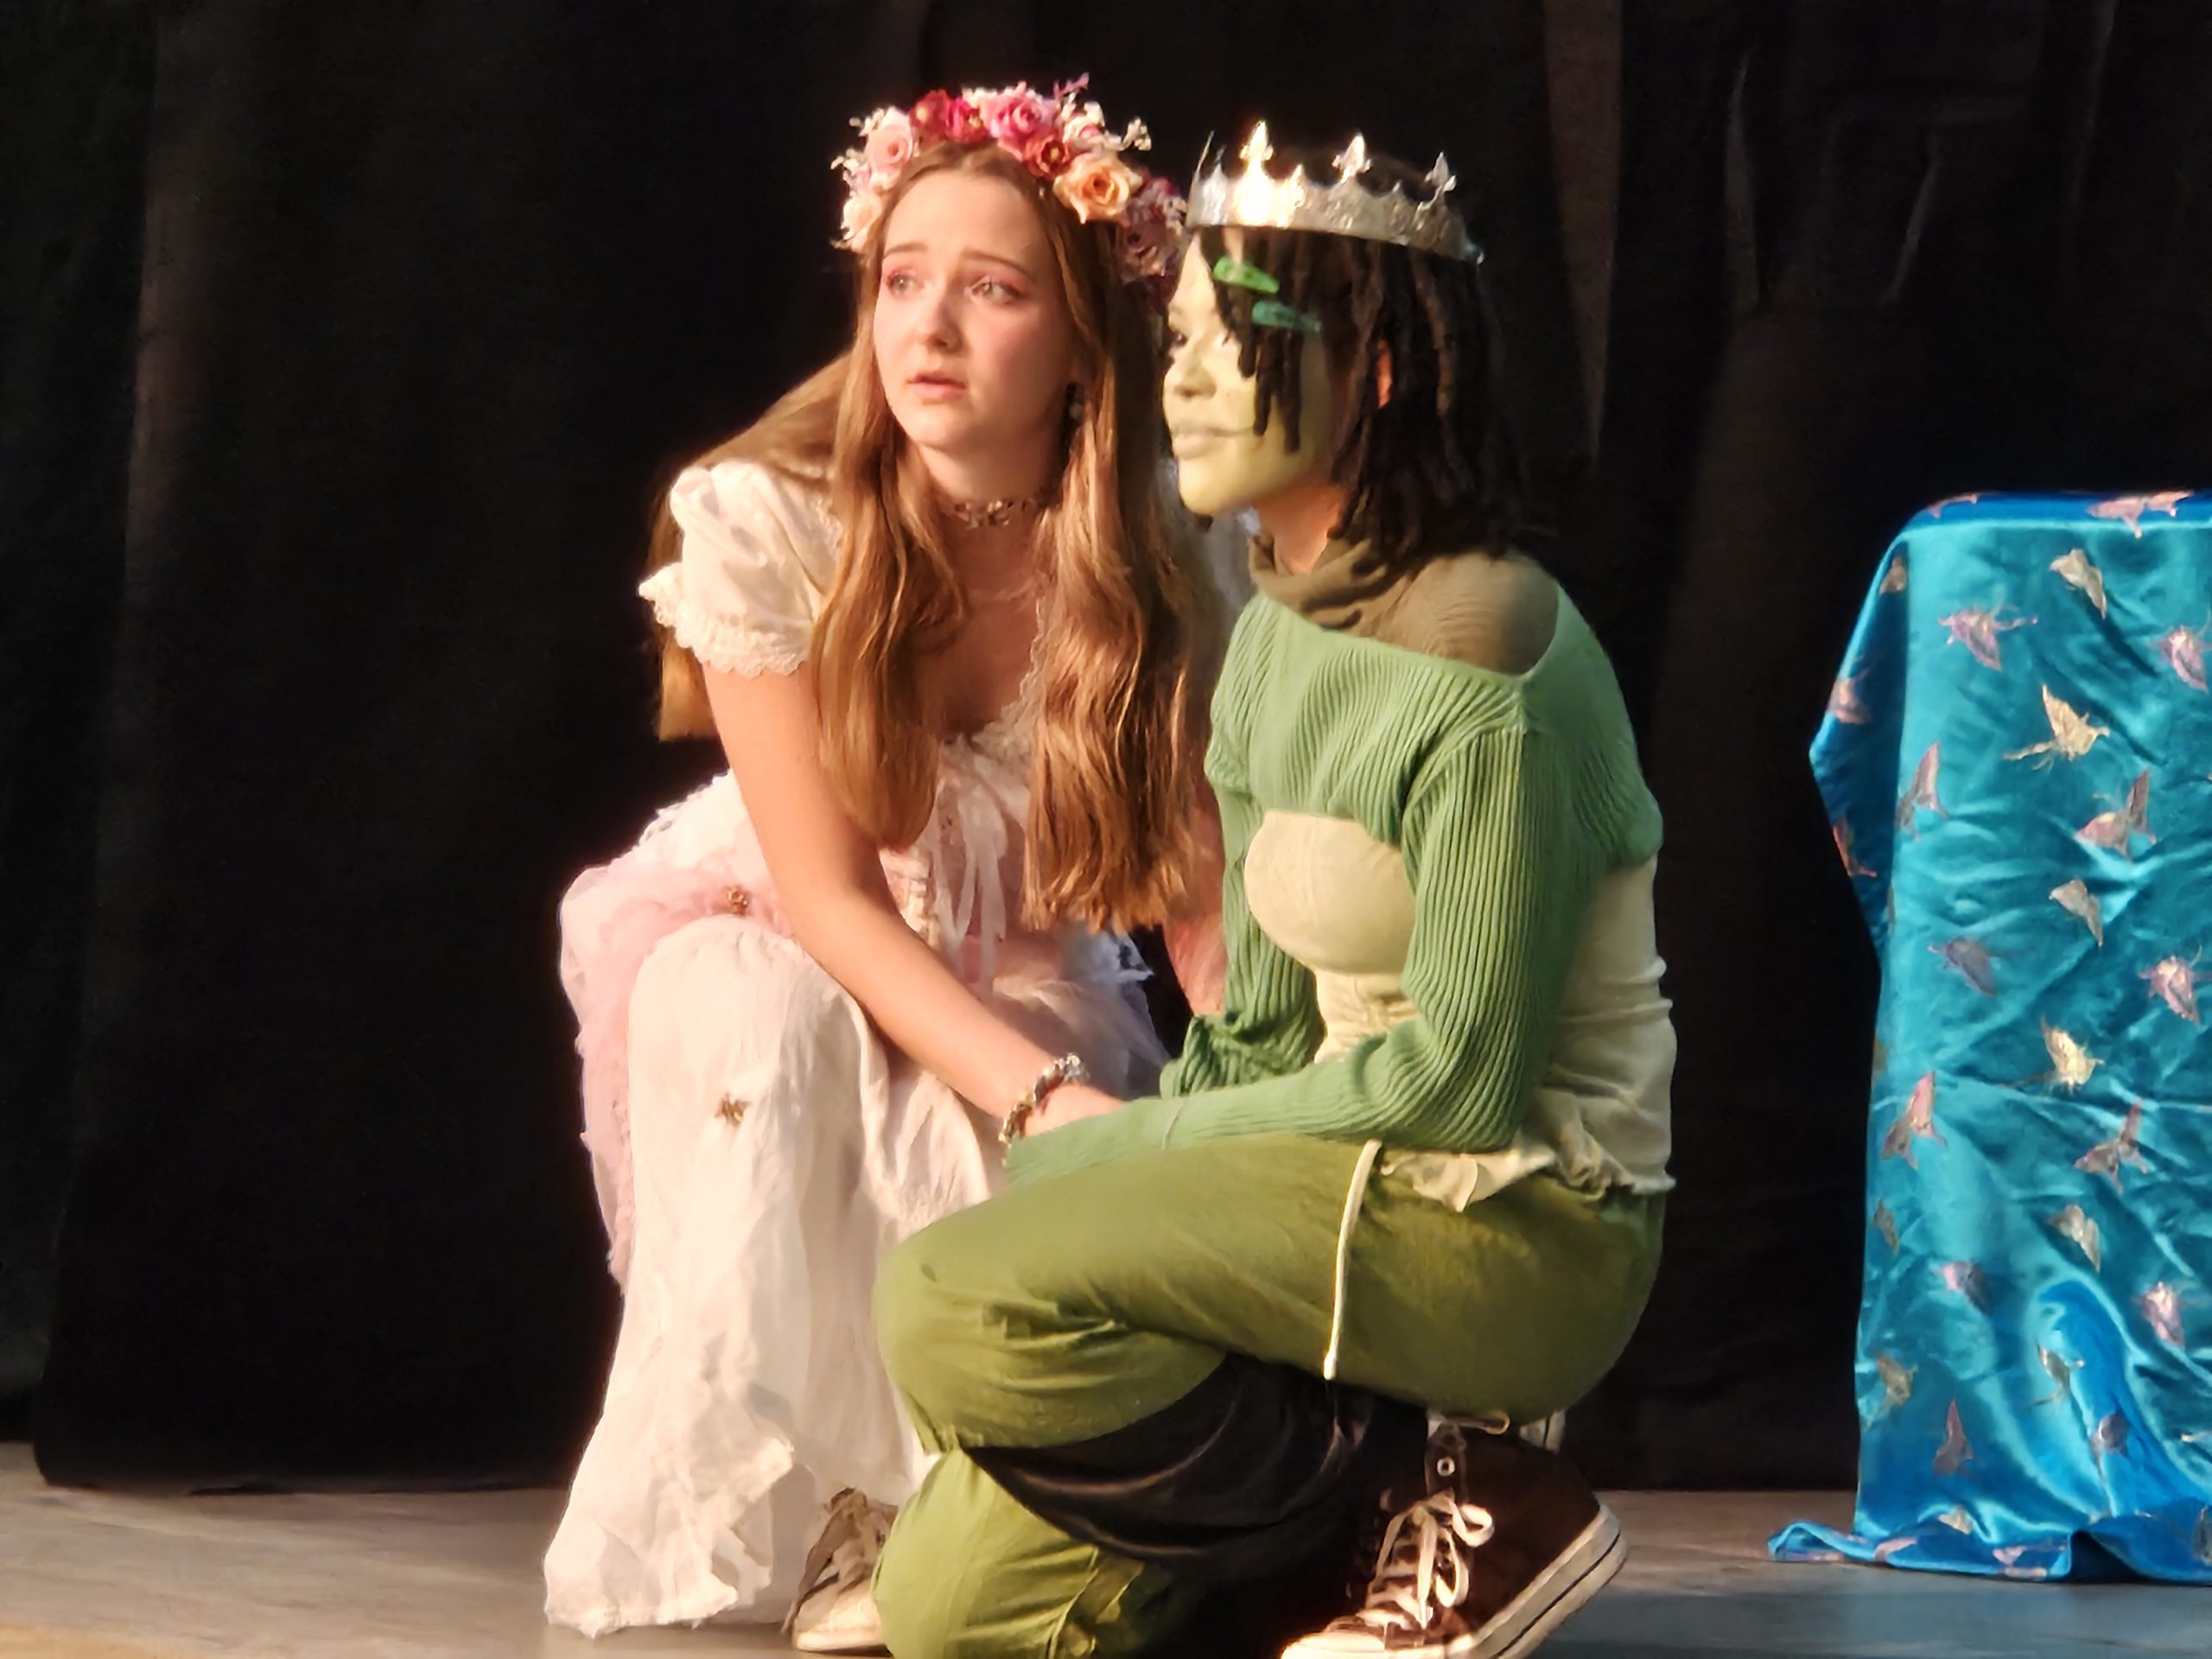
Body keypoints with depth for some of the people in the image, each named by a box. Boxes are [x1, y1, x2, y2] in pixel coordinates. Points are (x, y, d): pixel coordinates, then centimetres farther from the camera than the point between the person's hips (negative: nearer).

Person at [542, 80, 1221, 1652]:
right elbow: (829, 895, -22)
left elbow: (1208, 902, -19)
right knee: (757, 1021, -36)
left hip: (1020, 970, 1)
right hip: (776, 939, 0)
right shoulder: (760, 521, -22)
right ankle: (793, 1501, -23)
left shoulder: (1169, 566, -19)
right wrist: (1046, 1098, -36)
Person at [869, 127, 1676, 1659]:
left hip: (1514, 1227, -9)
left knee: (955, 1308, -25)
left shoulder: (1480, 669, -17)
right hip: (1362, 1190, 9)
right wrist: (1121, 1144, -4)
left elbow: (1462, 1078, -19)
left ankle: (1454, 1500, -11)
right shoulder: (1276, 640, 12)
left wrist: (1122, 1143, -10)